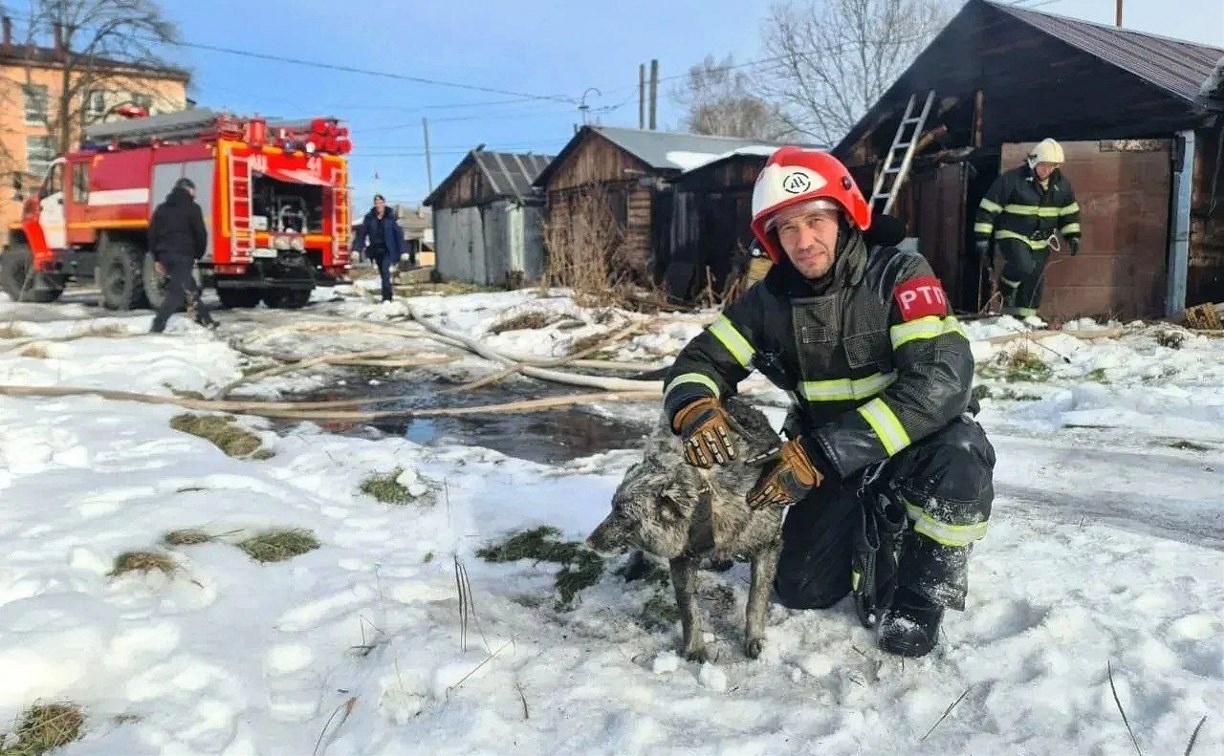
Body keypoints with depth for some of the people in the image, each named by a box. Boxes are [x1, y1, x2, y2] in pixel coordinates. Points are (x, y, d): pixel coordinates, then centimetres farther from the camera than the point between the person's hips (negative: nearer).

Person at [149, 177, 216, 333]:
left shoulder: (161, 209, 15)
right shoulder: (192, 208, -3)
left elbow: (152, 234, 13)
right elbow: (201, 234, -6)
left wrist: (157, 259, 17)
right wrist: (199, 254, 9)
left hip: (165, 255, 7)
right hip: (183, 256, -7)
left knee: (189, 289, 17)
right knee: (177, 292, -8)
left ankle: (206, 321, 23)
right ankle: (157, 326, -15)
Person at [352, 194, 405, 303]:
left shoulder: (391, 217, -3)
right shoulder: (369, 217, 3)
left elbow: (399, 234, -4)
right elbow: (361, 233, 0)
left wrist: (402, 251, -9)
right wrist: (356, 249, -11)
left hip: (387, 250, -4)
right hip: (375, 249, 4)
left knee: (385, 271, -19)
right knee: (383, 274, 11)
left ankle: (386, 298, -18)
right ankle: (387, 296, 24)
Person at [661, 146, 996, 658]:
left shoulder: (899, 275, -21)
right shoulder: (770, 301, -9)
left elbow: (940, 380, -33)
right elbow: (697, 363, -4)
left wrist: (818, 454, -40)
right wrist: (696, 408, -32)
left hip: (922, 439, -3)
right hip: (830, 459, 3)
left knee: (958, 465, -36)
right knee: (802, 590, -8)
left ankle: (920, 592, -8)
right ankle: (878, 530, 22)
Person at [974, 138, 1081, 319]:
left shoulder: (1061, 183, 3)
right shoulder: (1011, 179, -15)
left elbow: (1070, 211, 18)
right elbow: (989, 208, -12)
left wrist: (1073, 236, 10)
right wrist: (982, 238, -14)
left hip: (1041, 242, 5)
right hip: (1013, 236, -5)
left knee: (1034, 282, 7)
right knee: (1024, 266, -31)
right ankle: (1007, 287, 0)